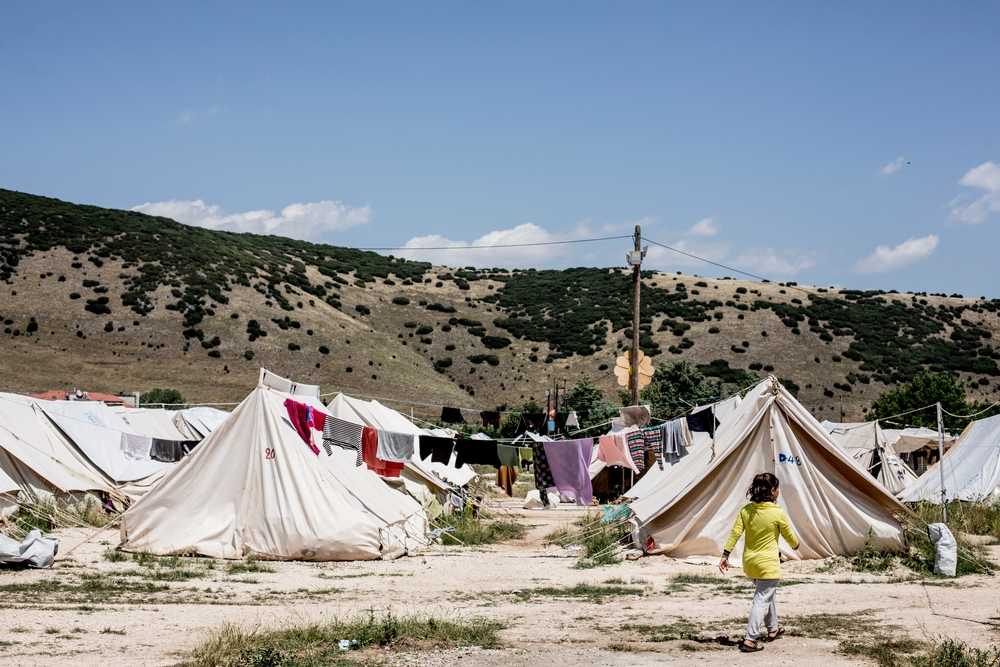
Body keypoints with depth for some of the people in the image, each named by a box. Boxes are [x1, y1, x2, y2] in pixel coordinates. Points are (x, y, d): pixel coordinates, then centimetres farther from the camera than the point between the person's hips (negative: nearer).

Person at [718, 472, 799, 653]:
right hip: (768, 564, -6)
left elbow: (735, 533, -5)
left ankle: (773, 629, 40)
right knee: (762, 601, -3)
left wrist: (725, 554, -2)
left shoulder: (746, 510, -2)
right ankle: (749, 640, -10)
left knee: (768, 593, 27)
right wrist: (795, 544, 20)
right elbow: (790, 537, -1)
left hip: (749, 562, 6)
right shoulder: (778, 513, -13)